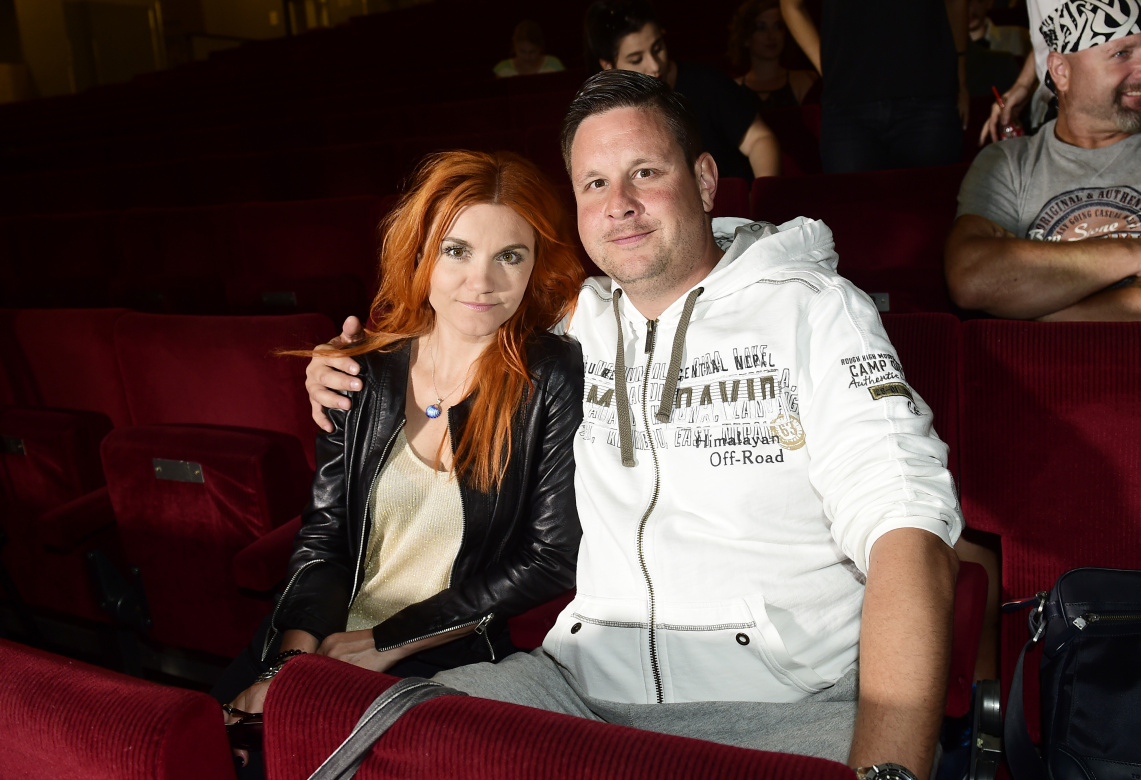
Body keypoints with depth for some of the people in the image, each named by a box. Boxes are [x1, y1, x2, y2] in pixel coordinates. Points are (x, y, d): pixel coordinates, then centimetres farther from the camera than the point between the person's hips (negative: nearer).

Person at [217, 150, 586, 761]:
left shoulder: (556, 379, -8)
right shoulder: (366, 374, 4)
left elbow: (552, 557, -8)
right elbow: (323, 533, 6)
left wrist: (390, 640, -9)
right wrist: (292, 654, -11)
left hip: (447, 665, -3)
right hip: (323, 644, 4)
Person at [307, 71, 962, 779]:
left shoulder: (813, 309, 0)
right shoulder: (572, 322, 14)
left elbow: (907, 532, -12)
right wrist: (352, 380, 16)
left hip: (786, 702, -2)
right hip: (584, 680, 3)